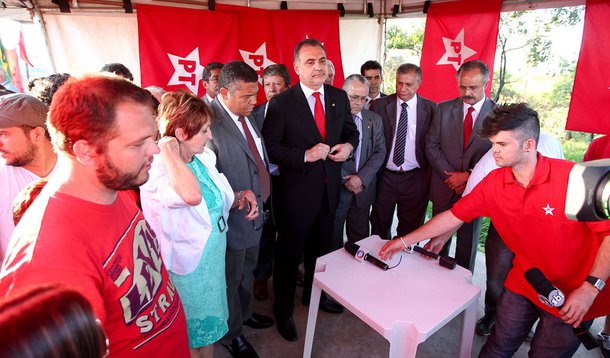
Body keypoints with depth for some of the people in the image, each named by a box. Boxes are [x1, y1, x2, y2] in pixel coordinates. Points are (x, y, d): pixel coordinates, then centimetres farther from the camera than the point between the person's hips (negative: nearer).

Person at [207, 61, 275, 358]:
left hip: (255, 213, 8)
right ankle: (231, 333, 41)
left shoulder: (247, 113, 1)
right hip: (233, 218, -8)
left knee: (247, 270, 28)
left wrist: (262, 195, 9)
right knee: (231, 279, 16)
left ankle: (244, 313, 54)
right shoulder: (210, 122, -25)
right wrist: (236, 199, -23)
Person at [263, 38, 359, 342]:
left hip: (329, 189, 5)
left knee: (321, 248, 23)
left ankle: (314, 294, 49)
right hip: (297, 191, -5)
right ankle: (283, 309, 35)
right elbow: (270, 148, -14)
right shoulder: (281, 103, -12)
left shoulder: (339, 97, 3)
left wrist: (348, 146, -8)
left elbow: (351, 131, 14)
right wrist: (305, 155, -25)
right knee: (289, 254, 11)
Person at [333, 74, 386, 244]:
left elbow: (380, 152, 2)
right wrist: (344, 179, -11)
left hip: (363, 188, 3)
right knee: (333, 237, 8)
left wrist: (361, 178, -10)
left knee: (359, 237, 12)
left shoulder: (375, 120, 9)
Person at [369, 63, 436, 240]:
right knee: (379, 227, 15)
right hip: (385, 177, 1)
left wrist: (429, 175, -3)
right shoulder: (380, 105, -1)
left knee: (410, 230, 14)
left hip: (415, 179, 0)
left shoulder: (430, 108, -1)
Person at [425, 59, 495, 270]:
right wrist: (450, 176, -10)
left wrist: (469, 176, -15)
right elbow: (431, 146, -1)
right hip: (444, 189, 2)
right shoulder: (444, 108, 2)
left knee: (468, 241, 13)